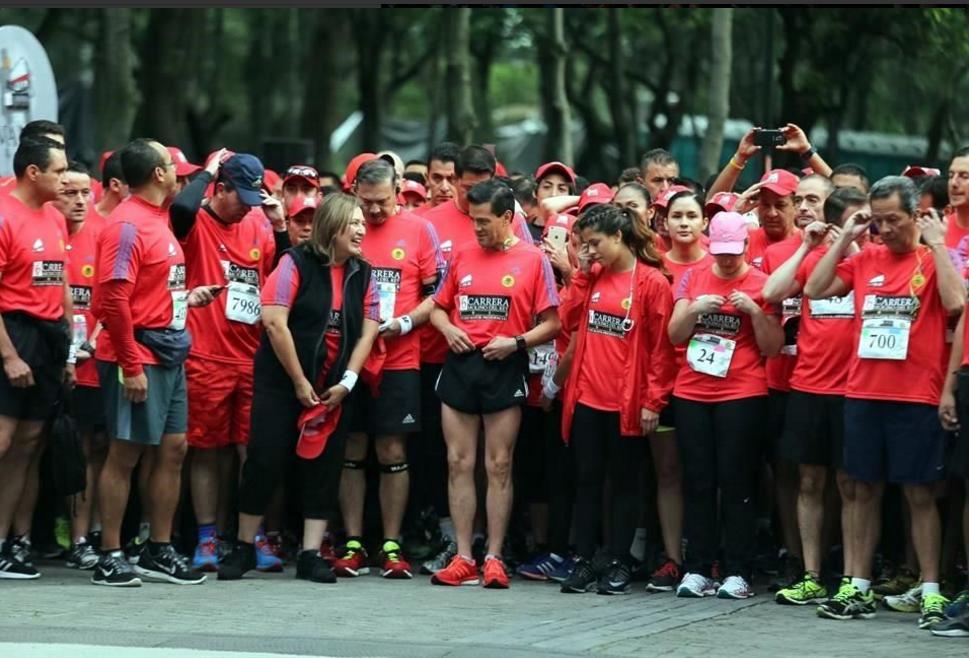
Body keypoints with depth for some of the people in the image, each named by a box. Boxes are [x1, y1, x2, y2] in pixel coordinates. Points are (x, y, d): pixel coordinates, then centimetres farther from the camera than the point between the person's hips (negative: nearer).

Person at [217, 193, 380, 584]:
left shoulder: (362, 274, 4)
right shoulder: (297, 264, -10)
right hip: (281, 382, -4)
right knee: (266, 462, -3)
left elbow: (367, 331, 4)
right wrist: (299, 382, -13)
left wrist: (346, 383, -7)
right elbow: (274, 322, -15)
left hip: (333, 388, 4)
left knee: (324, 468, 2)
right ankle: (244, 548, 10)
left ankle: (311, 554, 7)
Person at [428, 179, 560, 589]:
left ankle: (494, 558, 4)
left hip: (504, 368, -4)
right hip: (460, 365, 4)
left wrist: (517, 342, -15)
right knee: (459, 463, 3)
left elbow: (551, 323, -1)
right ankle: (463, 558, 6)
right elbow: (438, 307, 19)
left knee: (499, 466, 0)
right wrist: (448, 329, -2)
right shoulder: (463, 257, 10)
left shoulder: (533, 260, -1)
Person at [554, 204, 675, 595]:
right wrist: (583, 273, 1)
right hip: (587, 398, 5)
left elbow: (661, 347, -9)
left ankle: (619, 564, 11)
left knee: (623, 482, 5)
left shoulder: (652, 282, -8)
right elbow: (570, 320, 4)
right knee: (587, 480, 7)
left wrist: (653, 401, -12)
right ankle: (584, 561, 12)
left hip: (628, 401, -5)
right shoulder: (593, 278, 9)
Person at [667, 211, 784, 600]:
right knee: (697, 481, 3)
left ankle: (737, 573, -2)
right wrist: (694, 309, -12)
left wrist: (754, 310, -16)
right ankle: (697, 569, 7)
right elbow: (675, 335, 6)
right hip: (691, 393, 3)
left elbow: (772, 347, -2)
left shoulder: (761, 285, 0)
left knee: (735, 481, -4)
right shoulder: (693, 279, 9)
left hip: (742, 394, -3)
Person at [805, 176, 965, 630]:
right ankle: (858, 589, 14)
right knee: (863, 490, 8)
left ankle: (931, 592, 4)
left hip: (916, 397, -4)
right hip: (863, 393, 4)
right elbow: (814, 289, 6)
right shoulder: (865, 259, 9)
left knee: (920, 493, 0)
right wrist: (845, 238, 3)